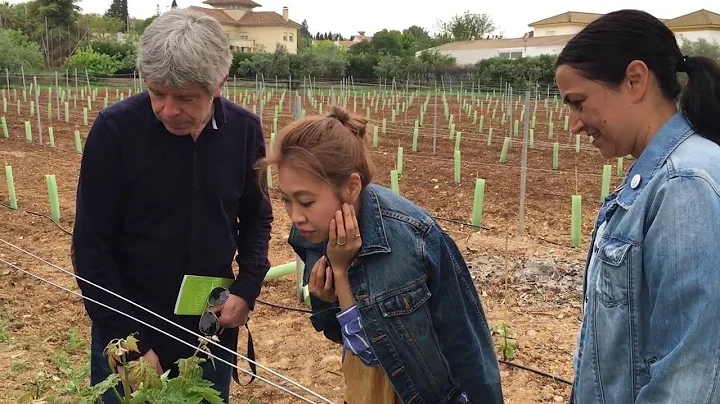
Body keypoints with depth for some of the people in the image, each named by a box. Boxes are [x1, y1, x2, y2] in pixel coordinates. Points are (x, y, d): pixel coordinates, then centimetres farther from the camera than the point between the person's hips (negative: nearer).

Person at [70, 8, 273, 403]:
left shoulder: (245, 130, -7)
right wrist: (129, 339, -13)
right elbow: (91, 246, -11)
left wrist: (247, 287, -7)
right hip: (129, 331, -2)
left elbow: (257, 217, 7)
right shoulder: (115, 128, -15)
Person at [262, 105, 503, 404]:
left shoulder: (413, 235, -32)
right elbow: (341, 332, -5)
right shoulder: (308, 235, -14)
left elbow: (464, 336, -21)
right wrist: (339, 269, -20)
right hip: (364, 372, 5)